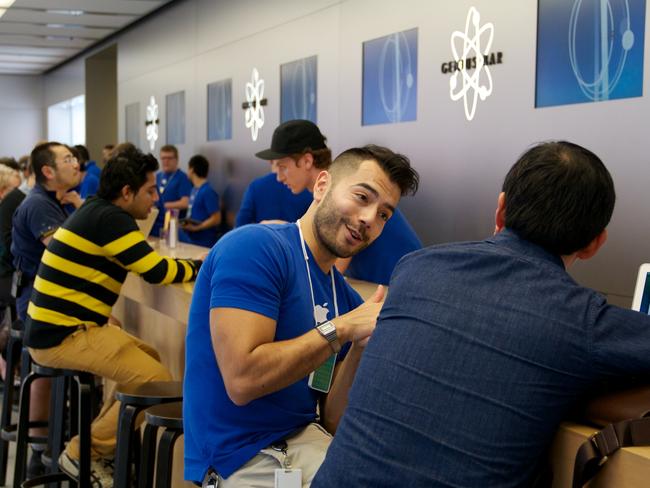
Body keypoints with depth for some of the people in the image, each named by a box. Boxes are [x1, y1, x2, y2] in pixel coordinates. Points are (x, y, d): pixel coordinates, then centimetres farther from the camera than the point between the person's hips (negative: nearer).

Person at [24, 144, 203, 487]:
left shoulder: (98, 211, 13)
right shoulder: (109, 219, -17)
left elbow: (146, 264, 22)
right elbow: (157, 271, -17)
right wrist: (201, 267, -1)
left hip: (59, 326, 10)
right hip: (62, 336, -10)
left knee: (148, 358, 18)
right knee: (155, 379, -13)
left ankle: (102, 440, 23)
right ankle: (84, 454, -1)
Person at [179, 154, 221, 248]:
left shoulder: (208, 192, -16)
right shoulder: (194, 189, 11)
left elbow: (216, 219, -17)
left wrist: (195, 228, -22)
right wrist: (186, 224, 6)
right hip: (189, 240, 8)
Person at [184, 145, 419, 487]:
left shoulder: (348, 300, 7)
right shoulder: (255, 247, -13)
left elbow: (333, 422, 4)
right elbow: (242, 381, -23)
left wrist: (360, 348, -11)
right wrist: (341, 329, -17)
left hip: (307, 438, 7)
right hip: (245, 459, -7)